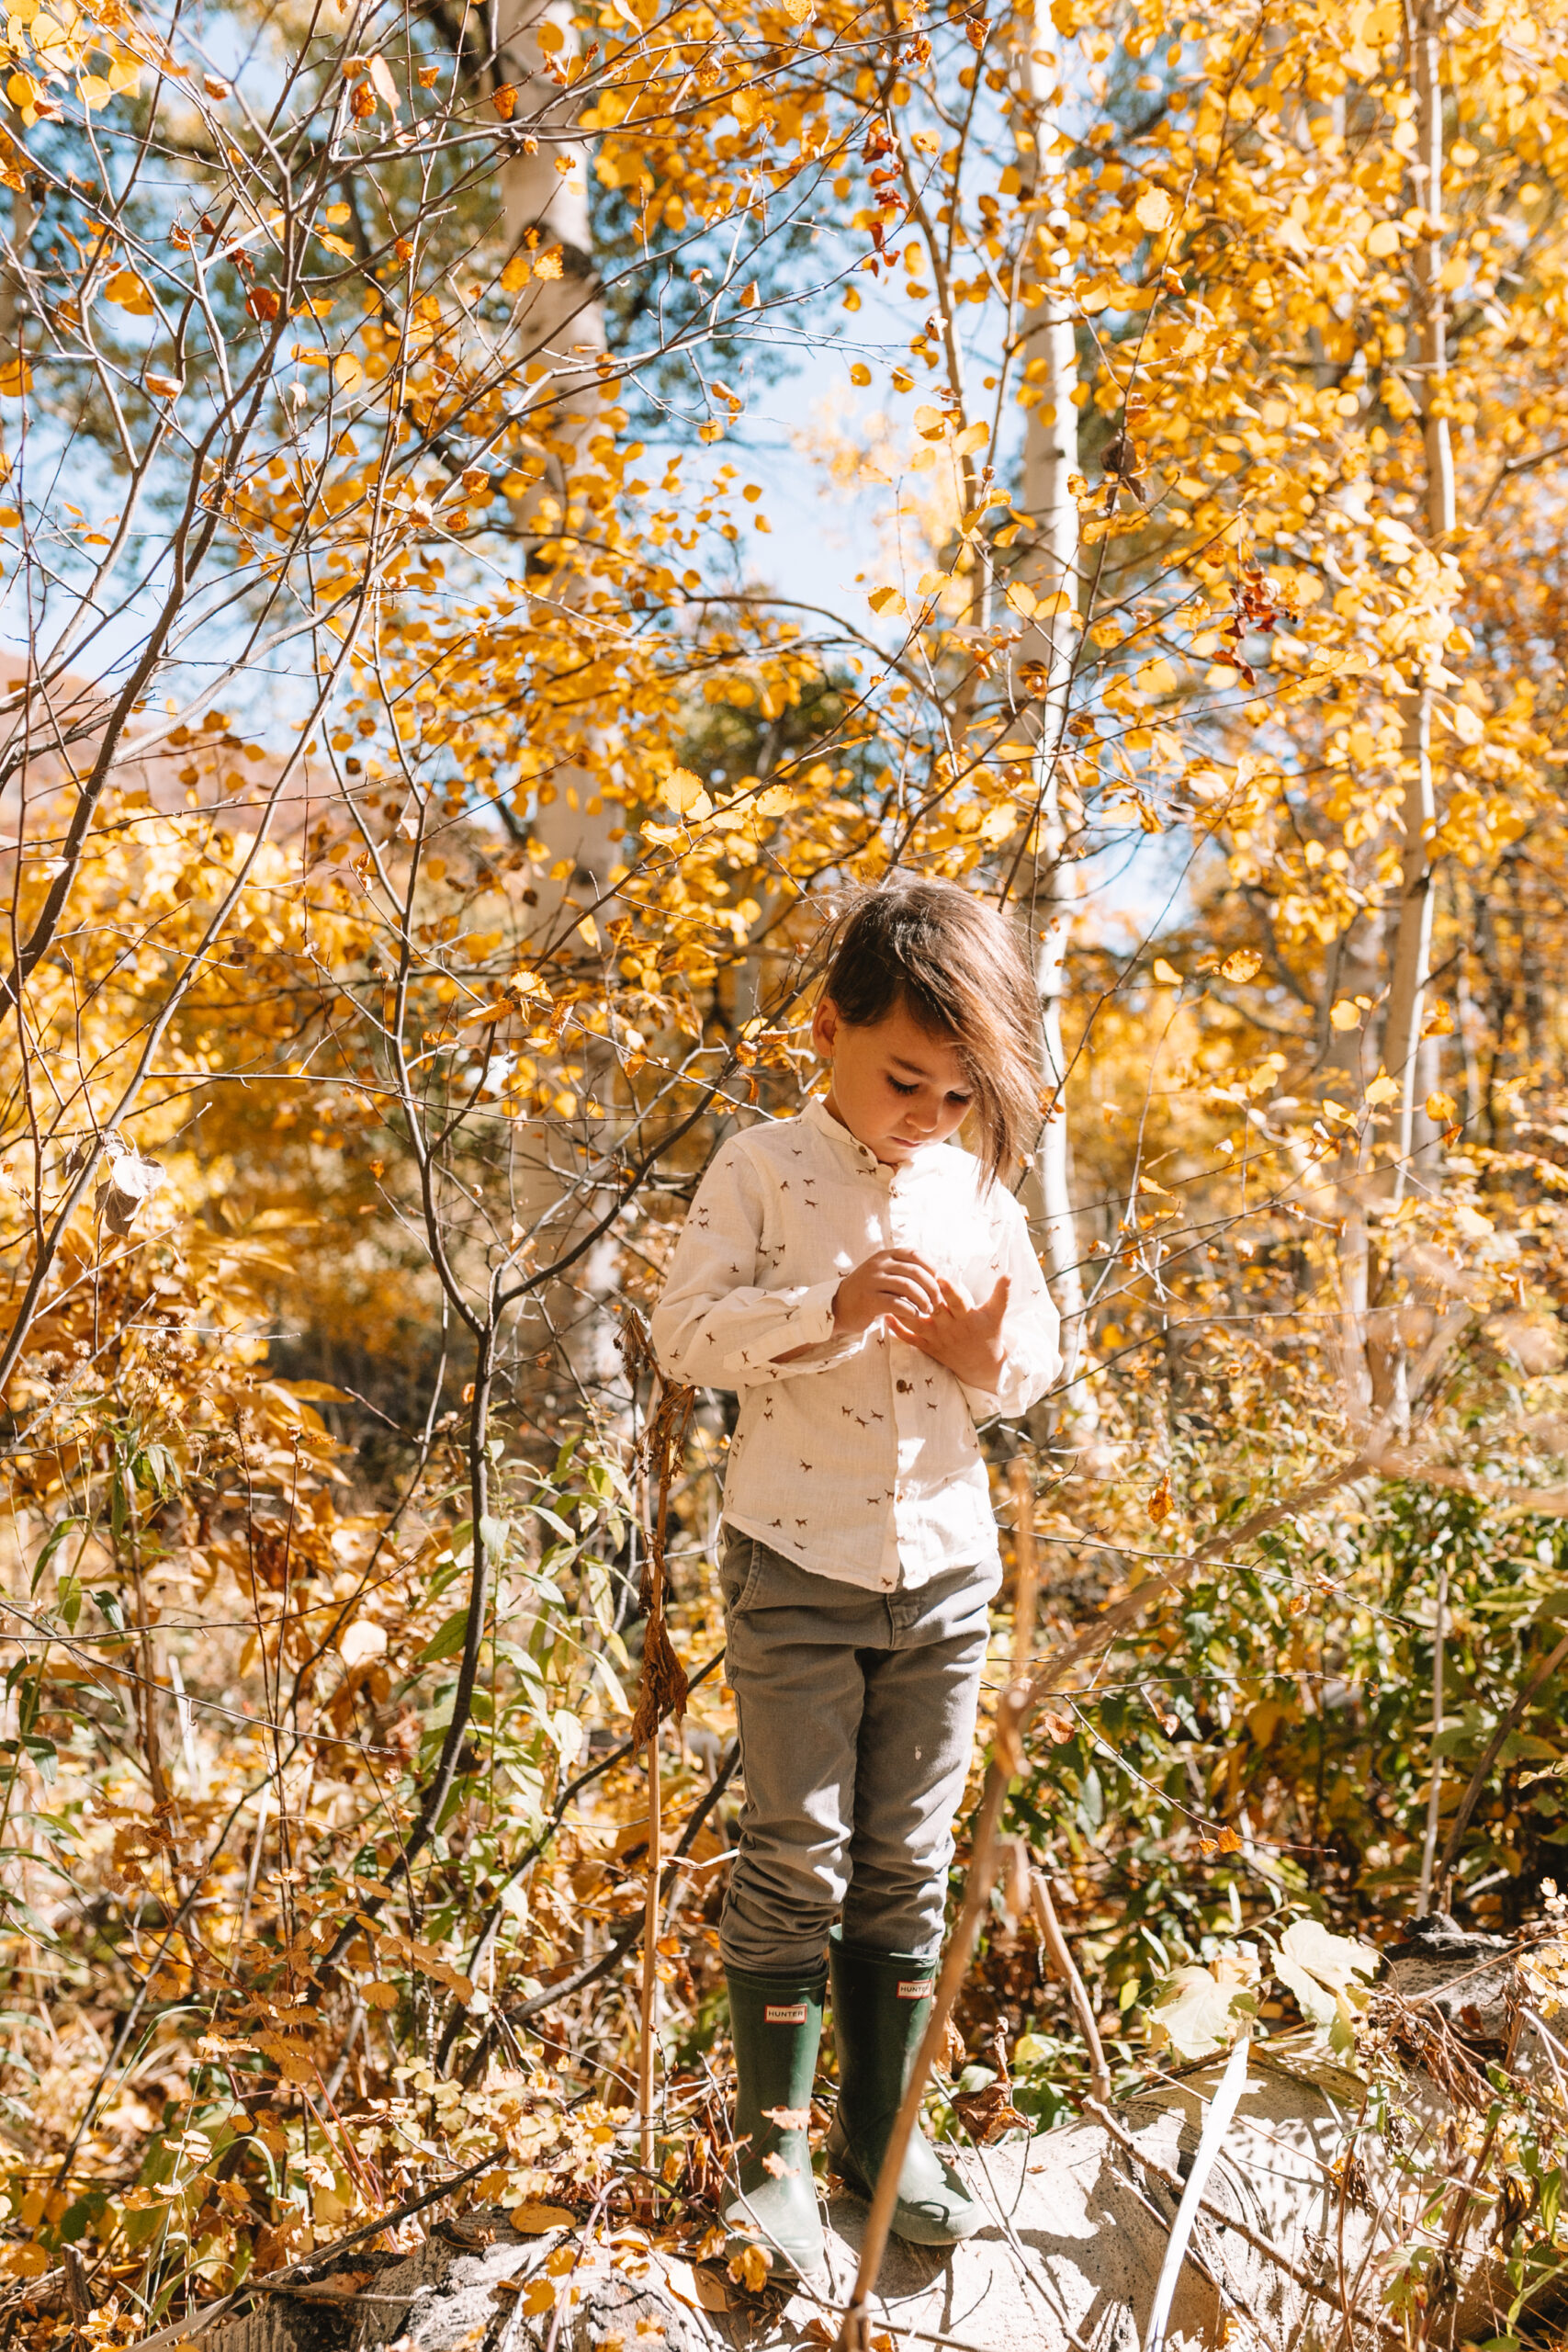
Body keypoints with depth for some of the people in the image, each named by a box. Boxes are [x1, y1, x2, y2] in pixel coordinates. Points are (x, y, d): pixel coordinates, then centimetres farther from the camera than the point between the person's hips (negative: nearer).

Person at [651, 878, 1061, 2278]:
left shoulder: (980, 1185, 5)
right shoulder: (762, 1171, -5)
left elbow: (1038, 1363, 9)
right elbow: (686, 1336, -11)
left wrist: (987, 1356, -14)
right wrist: (830, 1310, -24)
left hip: (945, 1565, 3)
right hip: (798, 1564, -3)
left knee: (908, 1867, 11)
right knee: (795, 1863, 2)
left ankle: (884, 2129, 26)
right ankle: (773, 2152, 16)